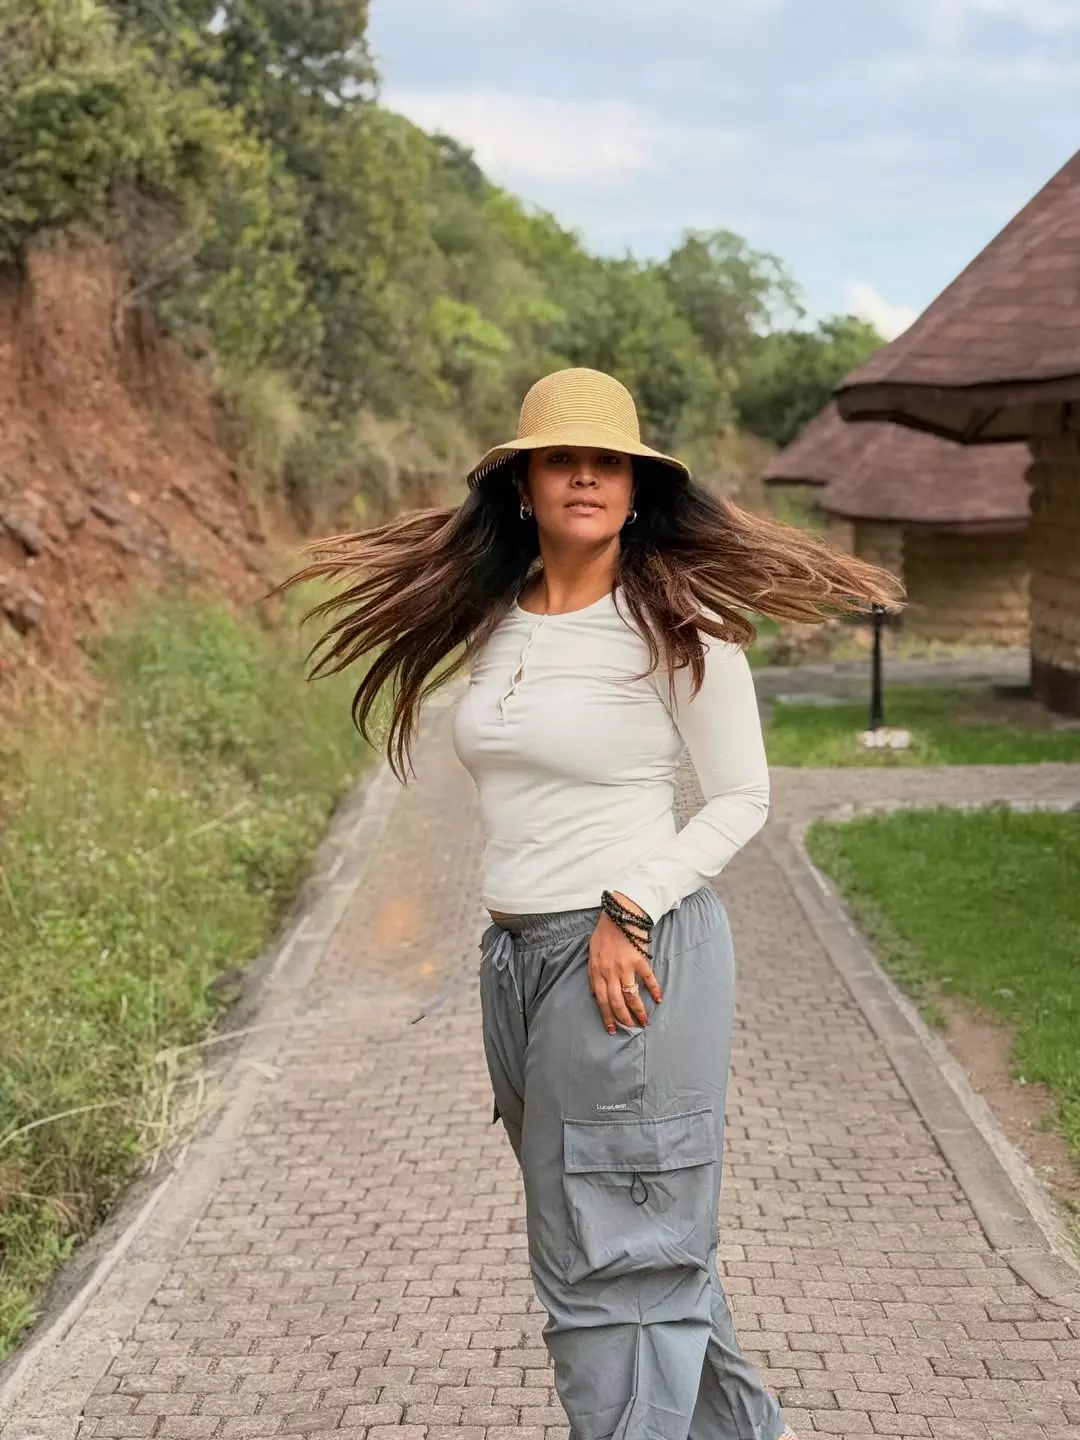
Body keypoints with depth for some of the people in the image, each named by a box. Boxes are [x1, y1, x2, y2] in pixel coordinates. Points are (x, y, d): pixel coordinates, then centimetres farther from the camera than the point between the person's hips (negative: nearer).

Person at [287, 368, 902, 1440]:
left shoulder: (680, 622, -9)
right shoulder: (495, 619, 8)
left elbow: (741, 798, -6)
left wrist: (630, 910, -17)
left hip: (630, 958, -7)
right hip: (513, 954, 7)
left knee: (613, 1262, 0)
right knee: (644, 1237, 20)